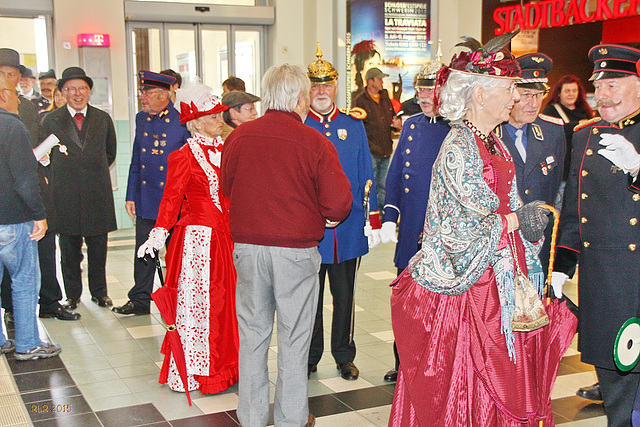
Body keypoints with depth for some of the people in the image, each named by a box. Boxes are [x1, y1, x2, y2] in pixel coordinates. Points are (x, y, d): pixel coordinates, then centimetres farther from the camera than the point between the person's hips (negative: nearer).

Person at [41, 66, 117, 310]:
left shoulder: (103, 119, 9)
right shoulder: (50, 121, 4)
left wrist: (95, 172, 13)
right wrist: (62, 175, 4)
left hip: (98, 195, 1)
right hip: (65, 196, -1)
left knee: (98, 248, 6)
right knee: (69, 249, 6)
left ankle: (99, 292, 21)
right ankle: (72, 295, 18)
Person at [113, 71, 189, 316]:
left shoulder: (182, 119, -9)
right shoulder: (141, 118, 10)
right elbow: (136, 162, 15)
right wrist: (131, 196, 11)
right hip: (146, 199, 5)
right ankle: (140, 300, 24)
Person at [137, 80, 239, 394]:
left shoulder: (223, 150, 11)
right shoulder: (184, 157, -10)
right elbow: (172, 197, -13)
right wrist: (159, 233, -23)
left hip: (224, 236, 7)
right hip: (197, 238, -7)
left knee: (223, 300, 13)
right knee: (194, 302, 0)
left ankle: (222, 364, 27)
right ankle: (190, 373, 13)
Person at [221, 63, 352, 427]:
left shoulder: (239, 136, -1)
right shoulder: (315, 143, -11)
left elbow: (226, 186, 13)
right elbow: (338, 204, -14)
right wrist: (323, 218, 8)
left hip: (248, 247, 3)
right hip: (297, 250, -3)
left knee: (253, 334, 15)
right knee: (293, 338, 10)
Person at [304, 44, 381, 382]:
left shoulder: (354, 124, 6)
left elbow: (366, 176, 8)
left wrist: (374, 221, 3)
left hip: (348, 229, 2)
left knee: (344, 296, 12)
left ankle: (344, 357, 28)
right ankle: (309, 358, 26)